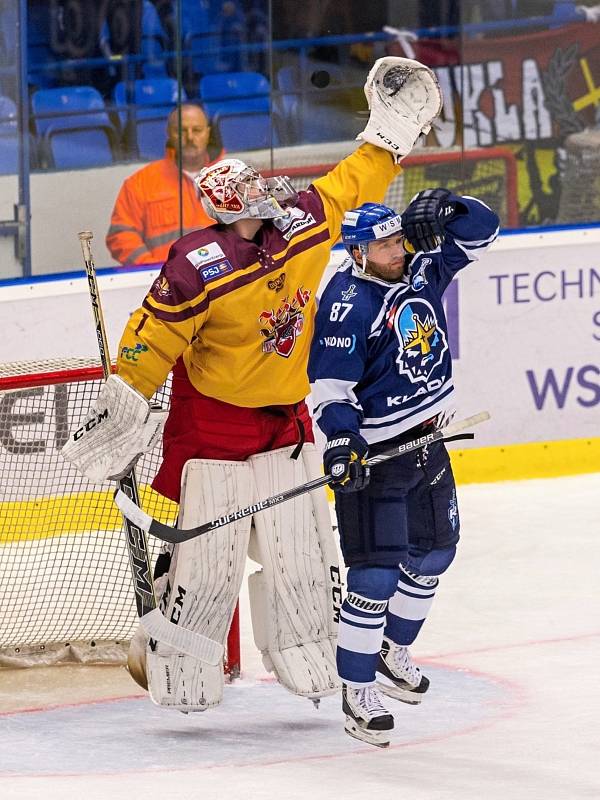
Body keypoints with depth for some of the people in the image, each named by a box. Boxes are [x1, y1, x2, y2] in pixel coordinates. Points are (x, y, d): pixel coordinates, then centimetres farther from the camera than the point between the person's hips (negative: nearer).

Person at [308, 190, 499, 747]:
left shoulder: (421, 268, 1)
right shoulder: (348, 302, -20)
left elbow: (482, 233, 7)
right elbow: (330, 385, -22)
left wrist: (446, 210, -12)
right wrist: (341, 440, -35)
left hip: (426, 440, 8)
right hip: (373, 452, -8)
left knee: (434, 552, 21)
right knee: (376, 575, -9)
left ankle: (392, 650, 42)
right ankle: (358, 693, 0)